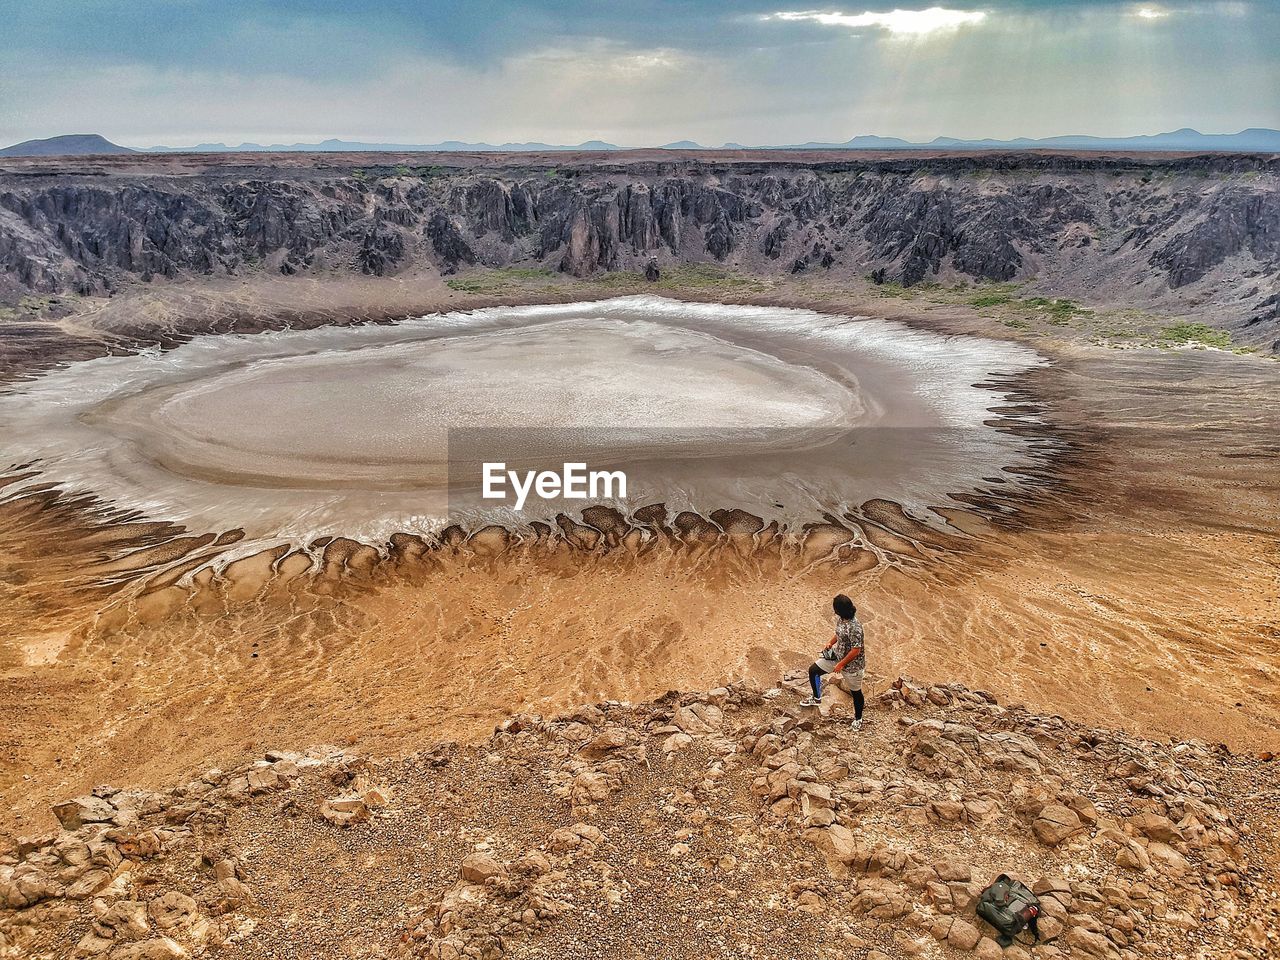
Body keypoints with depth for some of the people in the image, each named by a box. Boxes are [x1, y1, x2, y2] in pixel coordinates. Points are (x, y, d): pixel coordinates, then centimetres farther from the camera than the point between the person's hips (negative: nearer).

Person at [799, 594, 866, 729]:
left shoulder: (855, 628, -35)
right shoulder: (840, 618, -9)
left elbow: (856, 650, -29)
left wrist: (841, 664, -22)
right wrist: (830, 644, 0)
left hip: (852, 663, -8)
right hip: (837, 655, 8)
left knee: (856, 692, 14)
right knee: (813, 670, 9)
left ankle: (858, 719, 39)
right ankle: (817, 698, 31)